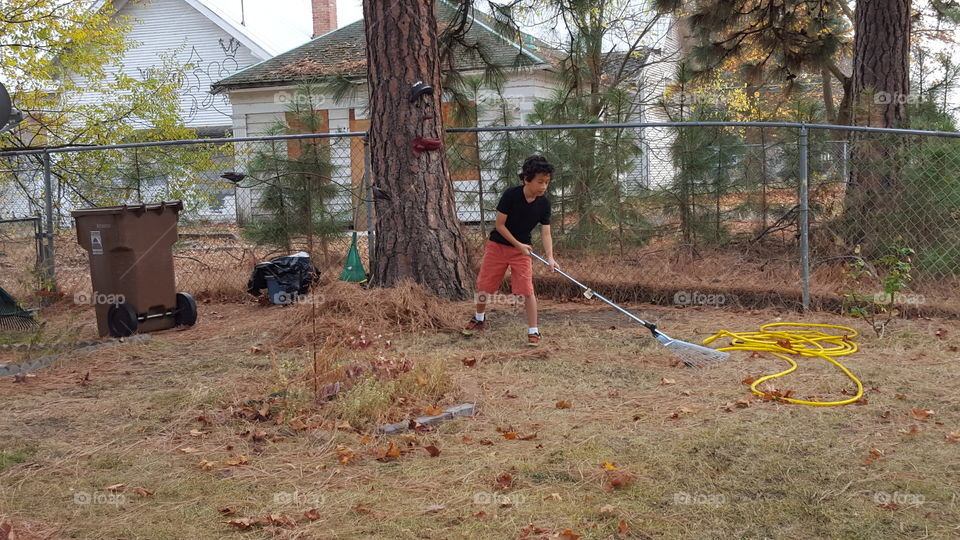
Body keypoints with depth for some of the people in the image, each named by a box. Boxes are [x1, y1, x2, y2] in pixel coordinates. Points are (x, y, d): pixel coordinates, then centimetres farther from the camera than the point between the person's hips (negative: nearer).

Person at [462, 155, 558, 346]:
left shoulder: (544, 203, -10)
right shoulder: (511, 195, -20)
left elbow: (546, 233, -11)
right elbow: (500, 224, -15)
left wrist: (549, 257, -24)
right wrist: (518, 244, -19)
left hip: (523, 249, 1)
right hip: (498, 245, -1)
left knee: (527, 290, -11)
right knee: (484, 286, 8)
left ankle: (533, 332, -2)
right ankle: (479, 319, 35)